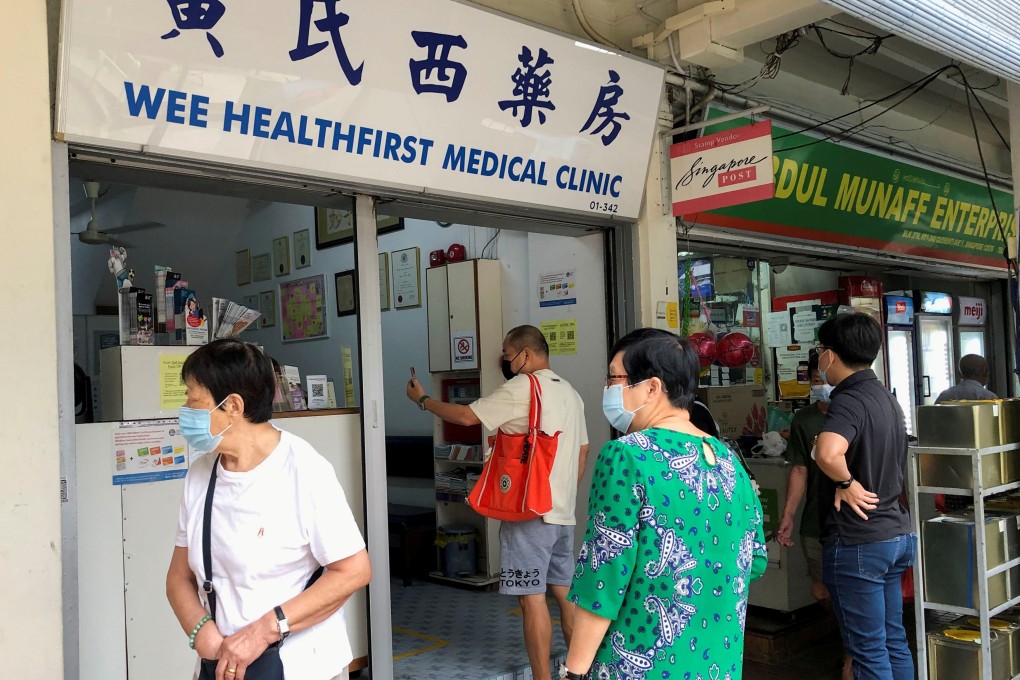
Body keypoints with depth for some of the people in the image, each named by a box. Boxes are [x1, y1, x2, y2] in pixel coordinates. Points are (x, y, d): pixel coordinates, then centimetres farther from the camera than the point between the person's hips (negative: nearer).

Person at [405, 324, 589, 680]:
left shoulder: (522, 388, -11)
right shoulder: (571, 393, 14)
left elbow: (467, 415, -11)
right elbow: (582, 450, 18)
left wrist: (423, 400, 4)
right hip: (563, 513, 8)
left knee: (532, 597, -3)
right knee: (565, 592, 14)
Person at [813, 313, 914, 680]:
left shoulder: (849, 401, -20)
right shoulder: (886, 397, 10)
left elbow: (827, 454, -40)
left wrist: (846, 483, -23)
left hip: (857, 543, -9)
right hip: (896, 534, 9)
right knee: (894, 642, 18)